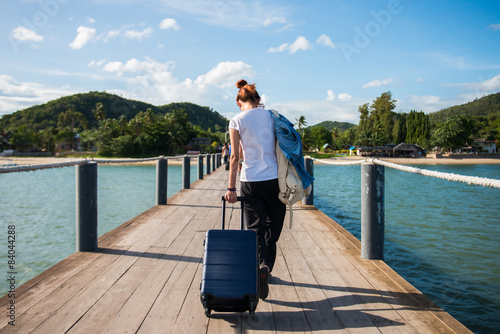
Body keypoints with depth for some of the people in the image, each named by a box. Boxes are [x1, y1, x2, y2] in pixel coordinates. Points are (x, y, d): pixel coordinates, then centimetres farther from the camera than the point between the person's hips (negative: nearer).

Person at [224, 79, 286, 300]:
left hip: (250, 181, -2)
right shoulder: (271, 116, 5)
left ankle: (261, 267, -15)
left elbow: (235, 156, -7)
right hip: (274, 179, 2)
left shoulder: (236, 121, -2)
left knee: (256, 229, 4)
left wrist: (231, 188, -4)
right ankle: (267, 269, 12)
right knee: (273, 228, 14)